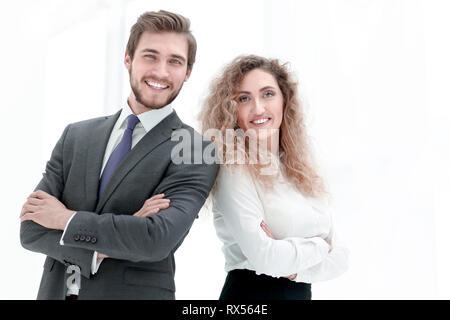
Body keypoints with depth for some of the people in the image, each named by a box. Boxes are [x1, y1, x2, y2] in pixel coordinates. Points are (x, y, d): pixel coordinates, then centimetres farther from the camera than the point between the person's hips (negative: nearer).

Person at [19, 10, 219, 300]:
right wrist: (124, 232, -19)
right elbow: (31, 230, -5)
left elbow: (158, 238, -24)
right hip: (57, 290, 4)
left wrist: (67, 219, -14)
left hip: (136, 292, -3)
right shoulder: (76, 135, 1)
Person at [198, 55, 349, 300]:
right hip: (249, 291, -5)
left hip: (302, 290, 6)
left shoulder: (302, 170, 3)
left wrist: (295, 267, -17)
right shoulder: (233, 172, -15)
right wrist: (319, 246, -8)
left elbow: (339, 256, 0)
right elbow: (265, 258, -23)